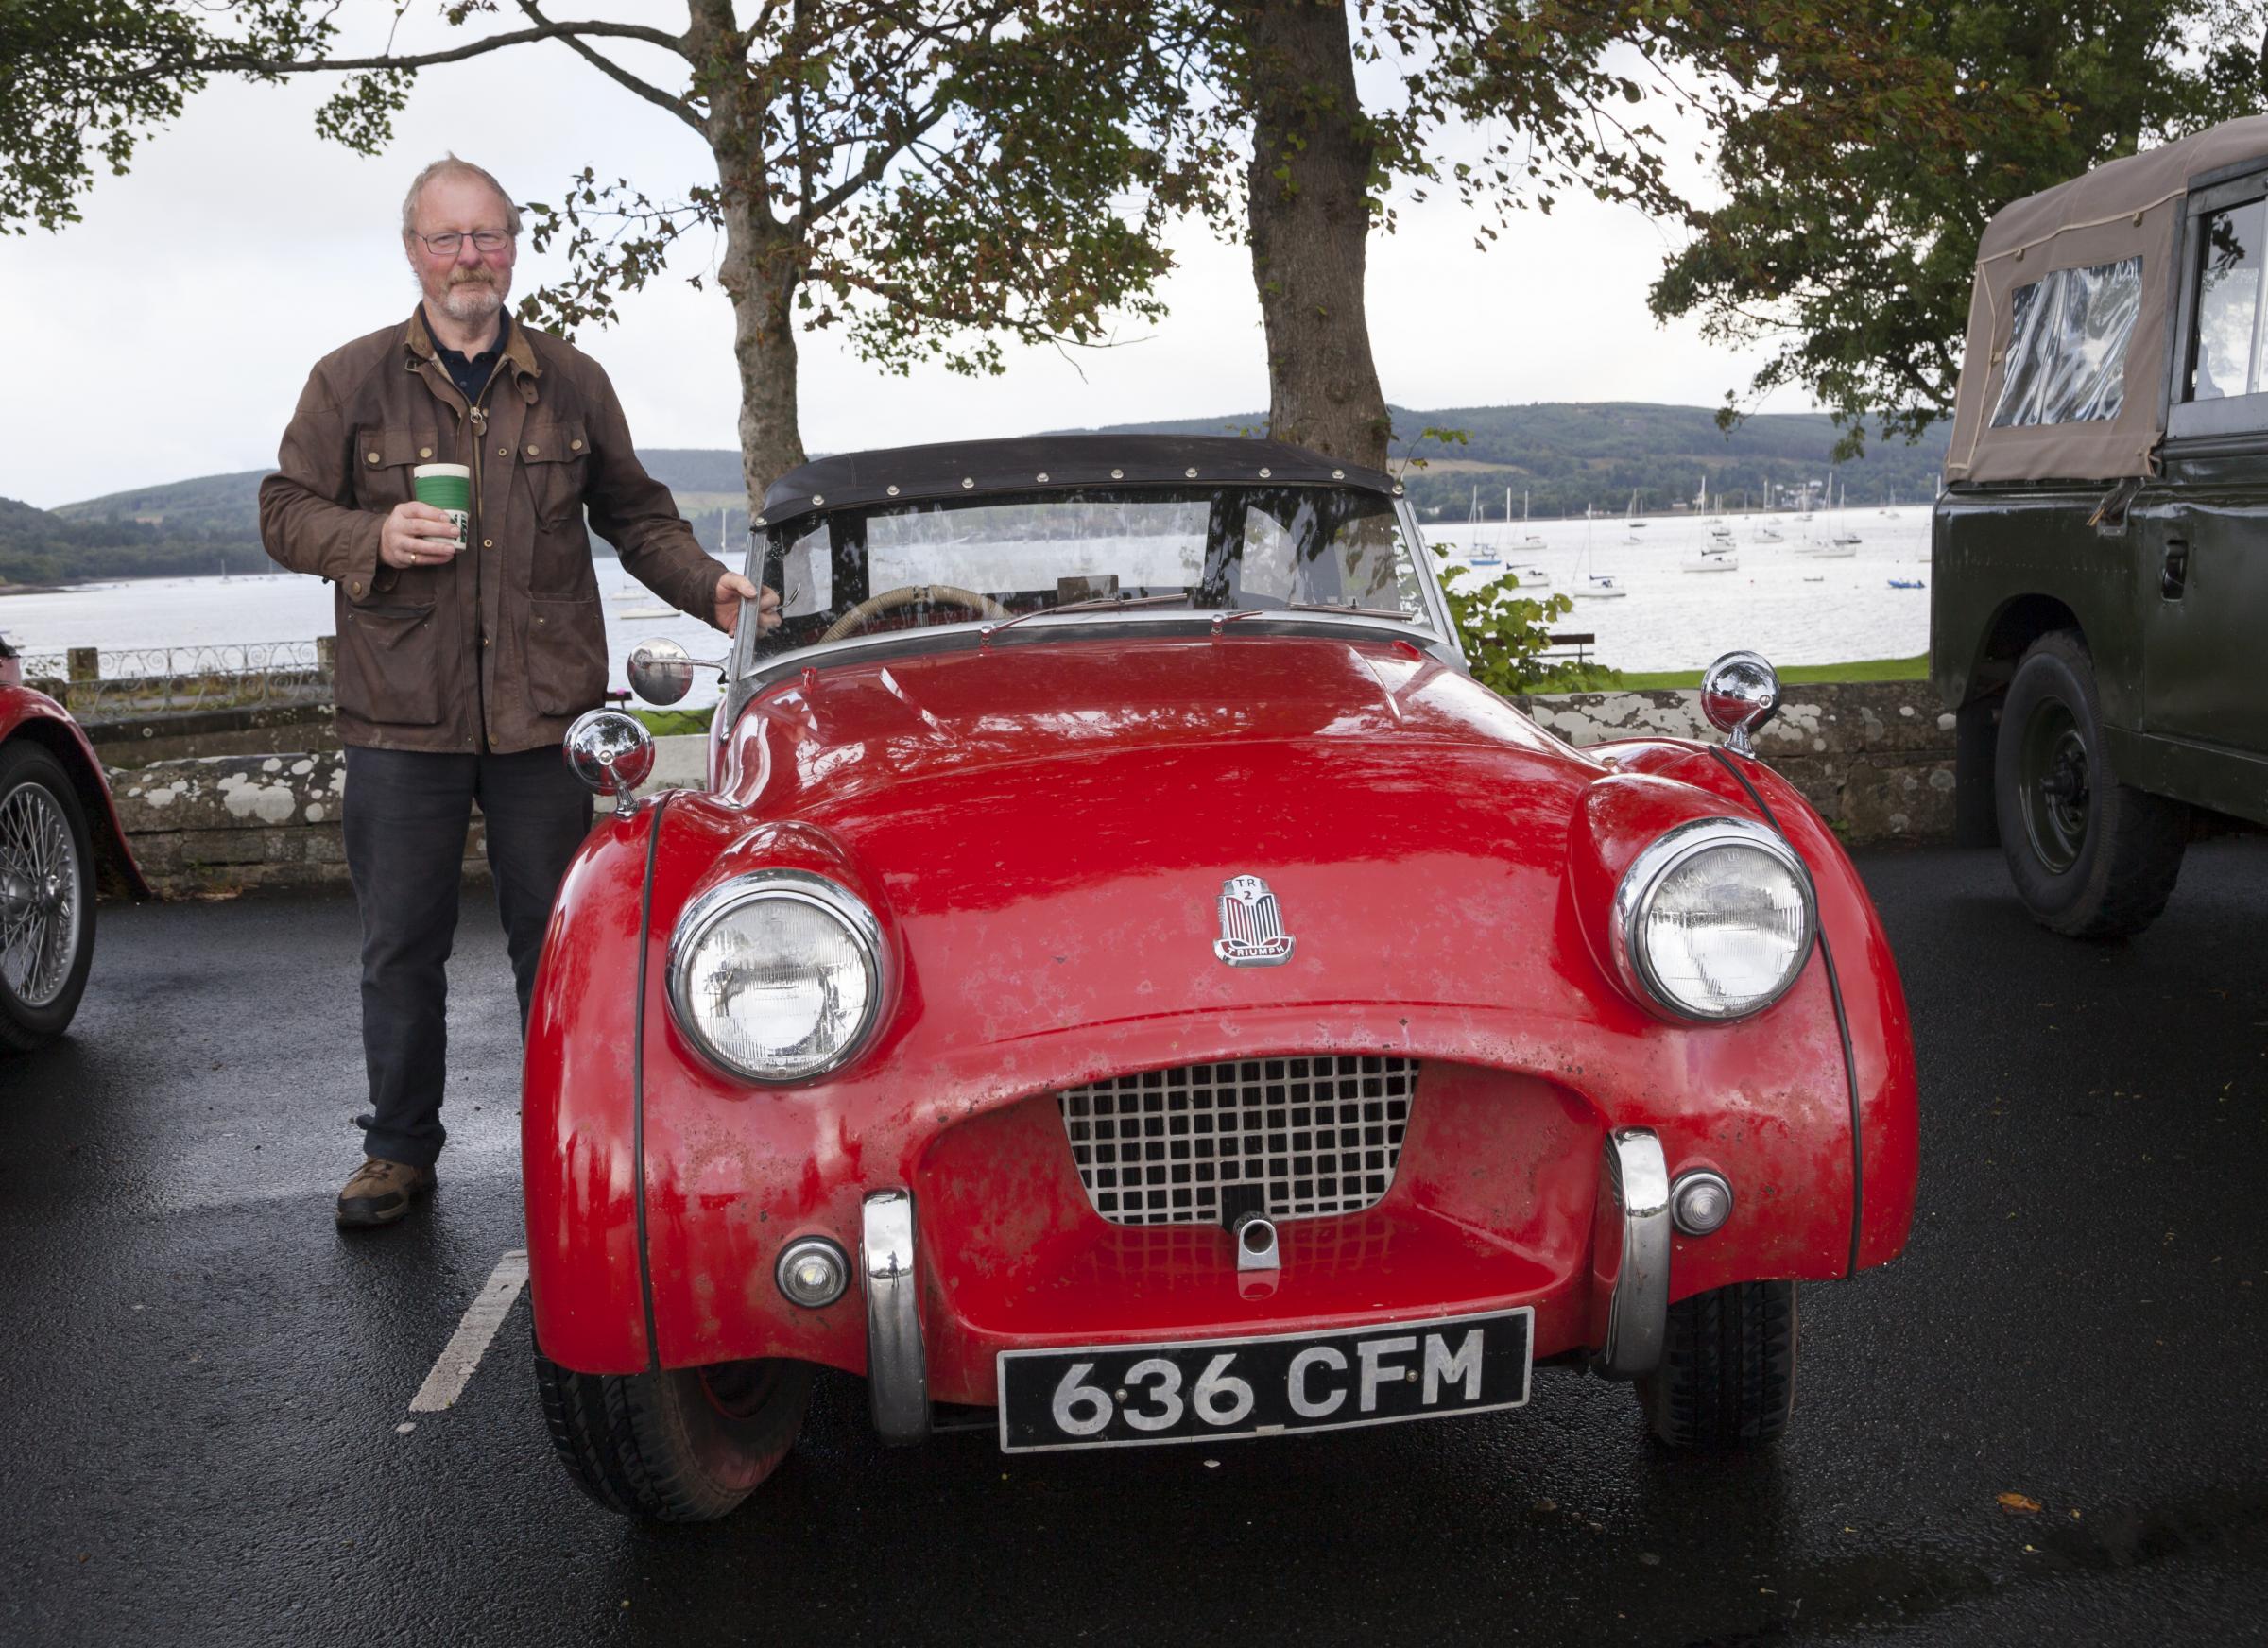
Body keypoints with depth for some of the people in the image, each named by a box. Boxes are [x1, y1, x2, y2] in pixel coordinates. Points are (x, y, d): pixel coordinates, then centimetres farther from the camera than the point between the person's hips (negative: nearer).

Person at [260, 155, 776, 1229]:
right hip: (401, 717, 0)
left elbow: (635, 516, 15)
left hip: (546, 714, 1)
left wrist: (711, 589, -1)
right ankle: (400, 1149, 21)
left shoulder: (572, 382, 11)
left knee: (556, 941, 6)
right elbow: (285, 513, 8)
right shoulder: (351, 381, 6)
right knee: (401, 946, 7)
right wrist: (373, 538, -12)